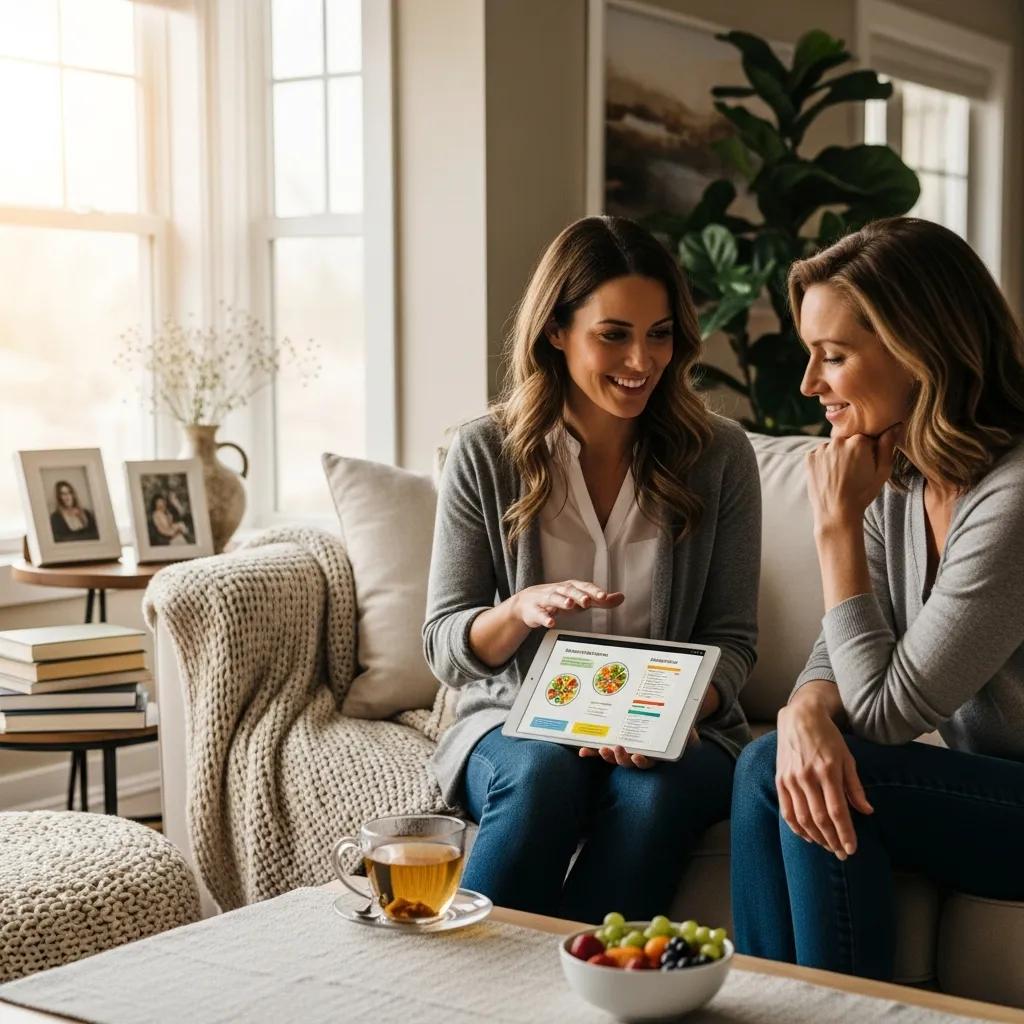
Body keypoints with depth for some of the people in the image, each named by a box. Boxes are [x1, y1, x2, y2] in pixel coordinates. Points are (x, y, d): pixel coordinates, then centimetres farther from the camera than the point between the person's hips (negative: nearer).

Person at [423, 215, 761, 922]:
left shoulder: (720, 455, -1)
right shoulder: (486, 455, -2)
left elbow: (731, 642, 1)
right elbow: (445, 651, -1)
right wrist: (521, 609, -24)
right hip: (517, 723, 0)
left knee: (653, 792, -33)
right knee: (543, 773, -34)